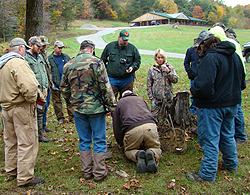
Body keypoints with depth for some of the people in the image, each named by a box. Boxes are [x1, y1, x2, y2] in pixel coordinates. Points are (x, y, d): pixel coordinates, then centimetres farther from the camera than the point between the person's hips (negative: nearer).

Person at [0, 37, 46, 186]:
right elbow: (29, 87, -31)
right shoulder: (19, 63, -18)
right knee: (27, 143, 0)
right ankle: (25, 178, 9)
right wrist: (33, 99, -11)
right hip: (22, 109, -9)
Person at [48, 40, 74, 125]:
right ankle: (60, 118, 16)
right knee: (57, 101, 5)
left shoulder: (66, 57, 11)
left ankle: (72, 117, 9)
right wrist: (51, 83, -7)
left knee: (69, 100, 2)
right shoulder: (49, 59, 2)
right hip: (56, 84, -2)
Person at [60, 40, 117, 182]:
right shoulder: (96, 62, -9)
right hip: (96, 107, -4)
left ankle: (87, 171, 23)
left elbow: (64, 89, 10)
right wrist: (111, 104, -5)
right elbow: (105, 86, -13)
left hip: (78, 109, 4)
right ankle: (99, 173, 15)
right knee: (99, 140, 7)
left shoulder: (68, 65, 5)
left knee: (84, 140, 14)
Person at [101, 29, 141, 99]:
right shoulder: (110, 46, 4)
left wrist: (133, 67, -8)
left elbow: (137, 60, 10)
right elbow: (103, 59, 15)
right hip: (112, 80, 0)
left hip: (127, 80, 1)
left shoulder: (132, 48, 3)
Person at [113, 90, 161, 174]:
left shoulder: (120, 102, 26)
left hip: (132, 129, -2)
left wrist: (122, 144, 38)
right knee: (156, 148, 23)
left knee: (129, 151, 23)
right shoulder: (141, 99, 34)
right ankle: (152, 153, -13)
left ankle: (137, 155, -12)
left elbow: (116, 127, 25)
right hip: (150, 126, 2)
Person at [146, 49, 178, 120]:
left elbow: (175, 80, -4)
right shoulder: (152, 69, 1)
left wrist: (168, 71, -17)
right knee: (154, 115, -2)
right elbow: (149, 85, 3)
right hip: (156, 98, -1)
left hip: (168, 97, 1)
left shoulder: (170, 67, 3)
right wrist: (151, 97, -4)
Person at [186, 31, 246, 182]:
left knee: (210, 138, 0)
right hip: (232, 103, 9)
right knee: (228, 134, 23)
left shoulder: (211, 58, -20)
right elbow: (242, 82, 17)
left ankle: (208, 174, 9)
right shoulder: (234, 56, 9)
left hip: (213, 105, -9)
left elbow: (204, 84, -30)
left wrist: (194, 91, -11)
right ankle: (232, 164, 39)